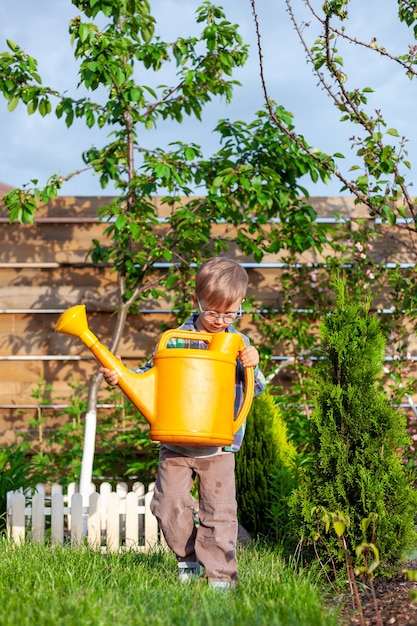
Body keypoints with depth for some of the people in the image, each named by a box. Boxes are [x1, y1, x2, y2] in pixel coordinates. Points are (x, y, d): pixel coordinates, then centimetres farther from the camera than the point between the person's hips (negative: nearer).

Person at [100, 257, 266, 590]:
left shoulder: (238, 344, 2)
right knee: (169, 504, -1)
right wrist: (119, 376, -9)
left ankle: (220, 572, 12)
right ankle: (188, 558, 23)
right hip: (176, 443, 0)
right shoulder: (176, 339, -1)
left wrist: (252, 367, -17)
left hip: (219, 446, 0)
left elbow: (256, 389, 3)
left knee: (219, 510, -1)